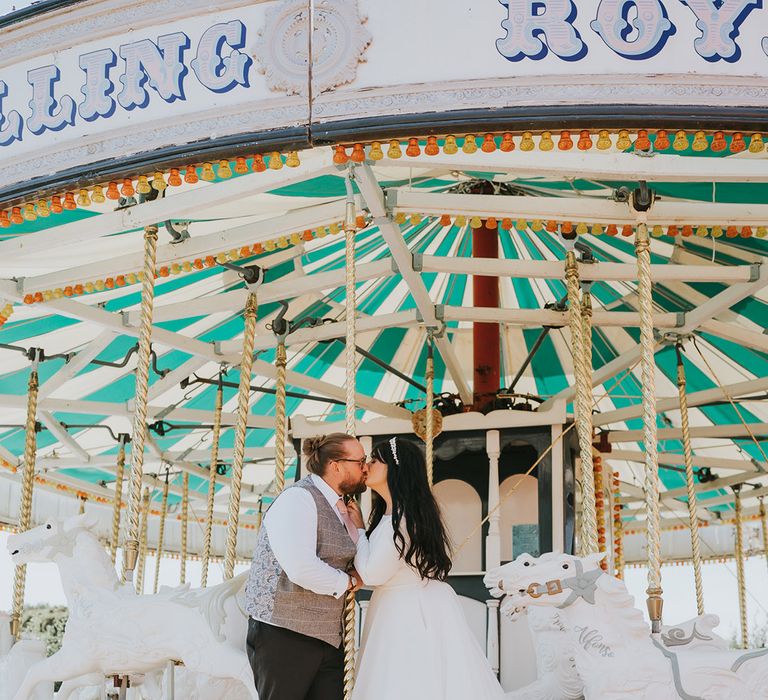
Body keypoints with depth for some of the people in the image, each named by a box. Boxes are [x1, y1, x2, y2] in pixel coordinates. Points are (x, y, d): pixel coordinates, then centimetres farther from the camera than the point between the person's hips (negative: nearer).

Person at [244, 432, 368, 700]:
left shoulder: (338, 506, 12)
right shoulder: (298, 499, -14)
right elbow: (301, 568, -27)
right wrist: (347, 581, -10)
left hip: (328, 636, 8)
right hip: (283, 637, -8)